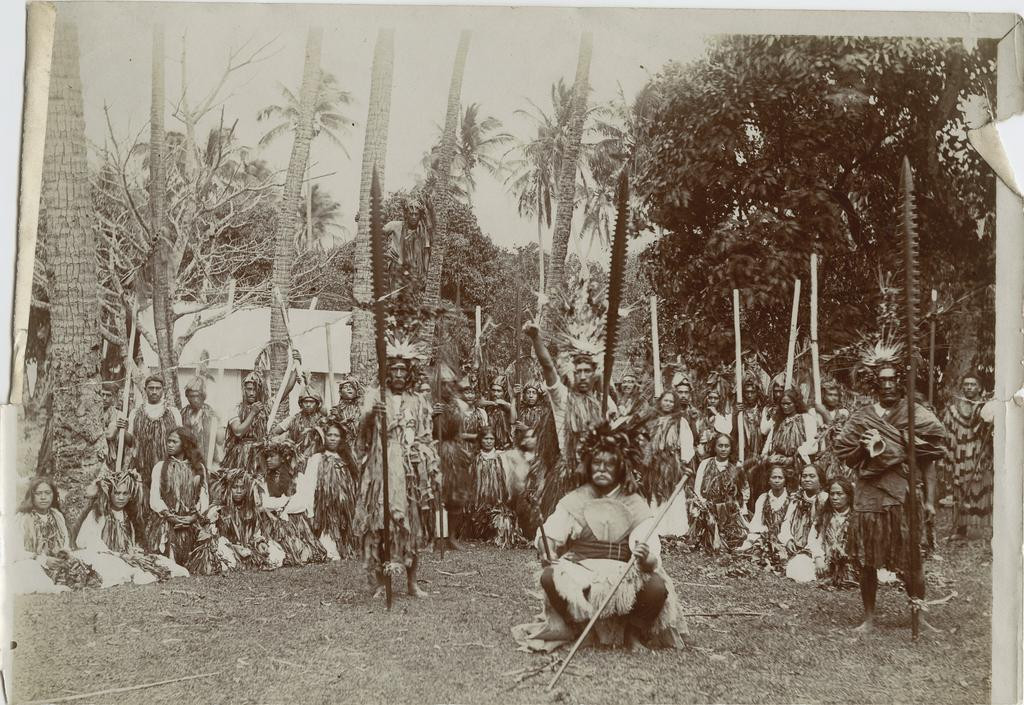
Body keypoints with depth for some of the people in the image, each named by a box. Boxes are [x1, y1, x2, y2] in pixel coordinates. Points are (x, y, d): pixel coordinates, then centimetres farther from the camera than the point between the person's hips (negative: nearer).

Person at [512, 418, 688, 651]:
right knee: (550, 578, -30)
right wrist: (546, 552, -23)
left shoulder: (636, 506, 4)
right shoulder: (574, 501, 8)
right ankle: (568, 626, 1)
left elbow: (652, 557, -7)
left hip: (624, 573, 0)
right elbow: (551, 534, 0)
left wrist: (646, 558, -31)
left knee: (657, 586, -29)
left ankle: (635, 630, 4)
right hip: (579, 570, 0)